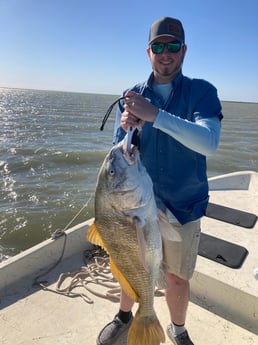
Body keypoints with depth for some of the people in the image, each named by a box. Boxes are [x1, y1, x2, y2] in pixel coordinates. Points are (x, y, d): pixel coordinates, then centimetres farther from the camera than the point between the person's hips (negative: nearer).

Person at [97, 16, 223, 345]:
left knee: (177, 278, 13)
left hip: (183, 207, -2)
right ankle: (124, 317, 49)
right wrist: (126, 127, -23)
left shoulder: (201, 91, -6)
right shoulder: (132, 95, 1)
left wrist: (154, 115, -33)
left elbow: (209, 142, -24)